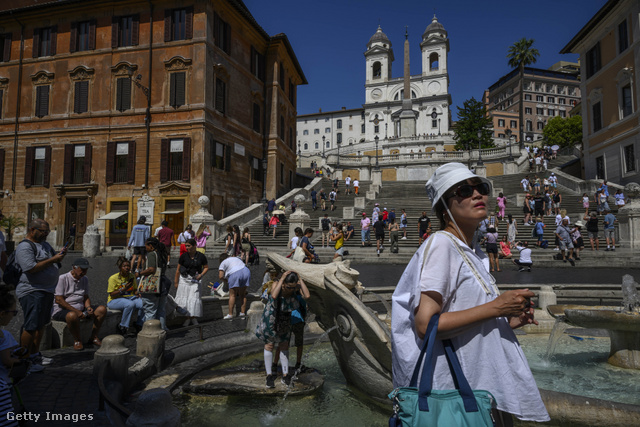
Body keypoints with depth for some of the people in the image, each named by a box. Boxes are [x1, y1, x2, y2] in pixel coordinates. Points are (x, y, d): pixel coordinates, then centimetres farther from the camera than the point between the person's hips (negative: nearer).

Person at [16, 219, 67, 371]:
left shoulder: (44, 243, 16)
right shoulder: (25, 246, -13)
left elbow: (52, 259, 27)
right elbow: (31, 268, -24)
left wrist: (60, 254, 5)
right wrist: (53, 259, -22)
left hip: (47, 291, 9)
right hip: (32, 292, -9)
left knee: (41, 325, 16)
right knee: (31, 327, -7)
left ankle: (35, 355, 28)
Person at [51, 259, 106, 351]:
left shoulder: (85, 279, 12)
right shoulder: (62, 278, -10)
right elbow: (58, 300, -15)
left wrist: (88, 307, -6)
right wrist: (76, 311, -22)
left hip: (80, 309, 7)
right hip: (62, 310, -7)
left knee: (102, 309, -11)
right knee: (72, 315, -40)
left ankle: (94, 337, -1)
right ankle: (77, 340, -16)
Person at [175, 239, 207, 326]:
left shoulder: (201, 256, -4)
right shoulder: (184, 256, -4)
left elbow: (206, 267, 7)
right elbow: (178, 269, 3)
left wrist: (201, 274, -11)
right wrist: (176, 282, 4)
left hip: (195, 280, -1)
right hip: (184, 279, 1)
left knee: (194, 298, -6)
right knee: (183, 298, -2)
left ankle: (194, 317, 8)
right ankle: (187, 318, 9)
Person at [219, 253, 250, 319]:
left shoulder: (223, 263, 16)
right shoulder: (236, 258, 34)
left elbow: (220, 277, 5)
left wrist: (226, 280, 24)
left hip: (235, 274, -5)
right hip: (246, 272, 6)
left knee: (232, 295, 3)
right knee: (242, 294, 14)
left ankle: (230, 314, 2)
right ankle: (242, 312, 15)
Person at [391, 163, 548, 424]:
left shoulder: (475, 253, 11)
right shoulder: (440, 243, -16)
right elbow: (426, 325, -25)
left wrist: (508, 321, 3)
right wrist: (495, 307, -22)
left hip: (489, 382, 9)